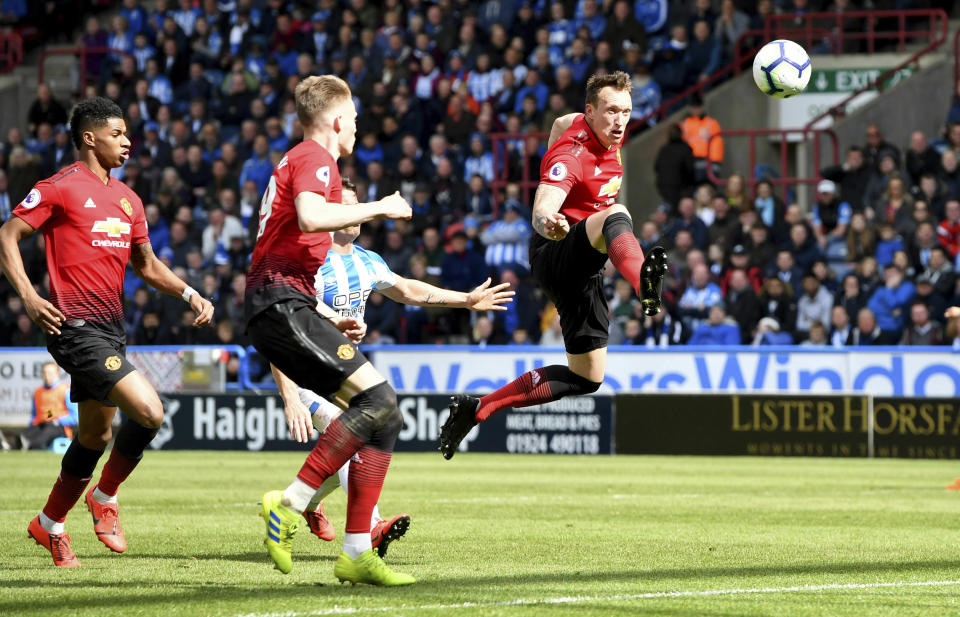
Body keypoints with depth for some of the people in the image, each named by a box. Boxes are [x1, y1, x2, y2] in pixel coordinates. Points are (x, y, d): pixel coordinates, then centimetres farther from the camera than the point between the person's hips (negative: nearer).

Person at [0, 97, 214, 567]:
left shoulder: (126, 199, 17)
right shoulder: (61, 188, -7)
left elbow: (146, 264, 24)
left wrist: (190, 294, 9)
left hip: (111, 329, 8)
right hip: (76, 329, -8)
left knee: (95, 435, 14)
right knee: (148, 411, -19)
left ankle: (50, 524, 30)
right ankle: (104, 497, 1)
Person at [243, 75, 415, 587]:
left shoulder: (296, 161, 30)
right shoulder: (315, 158, -2)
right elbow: (310, 218, -25)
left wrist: (331, 320, 30)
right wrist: (379, 208, -13)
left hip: (275, 309, 10)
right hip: (282, 302, -10)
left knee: (383, 417, 2)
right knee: (378, 397, -21)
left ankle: (357, 554, -1)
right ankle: (291, 503, -21)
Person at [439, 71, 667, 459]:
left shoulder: (608, 137, 6)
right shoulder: (571, 154, -21)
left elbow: (562, 123, 29)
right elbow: (540, 212, -37)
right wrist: (548, 222, -60)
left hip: (582, 272, 9)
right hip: (555, 254, -9)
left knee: (586, 378, 10)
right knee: (616, 217, -40)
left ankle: (478, 409, 16)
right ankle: (646, 285, -77)